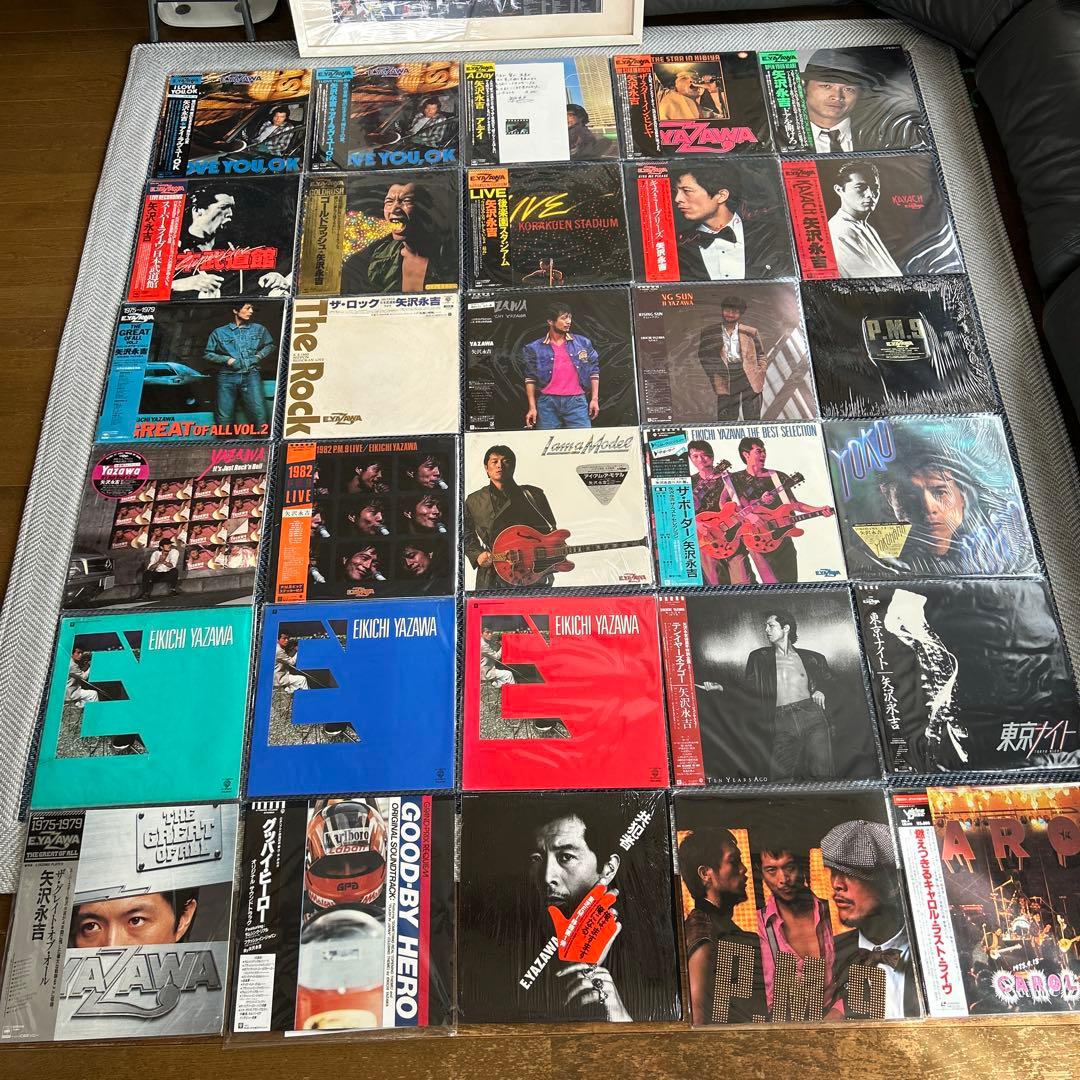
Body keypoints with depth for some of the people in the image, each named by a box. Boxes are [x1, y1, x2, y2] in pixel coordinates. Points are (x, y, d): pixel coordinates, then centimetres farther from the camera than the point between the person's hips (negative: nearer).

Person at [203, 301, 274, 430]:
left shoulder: (259, 329, 15)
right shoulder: (219, 332, 11)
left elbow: (270, 345, 23)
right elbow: (207, 354, 12)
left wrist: (258, 356, 6)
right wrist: (227, 359, -3)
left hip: (251, 375, 0)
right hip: (227, 377, 0)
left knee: (259, 413, -17)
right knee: (224, 419, -4)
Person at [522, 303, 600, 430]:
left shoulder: (583, 343, 9)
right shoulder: (535, 348, 6)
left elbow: (593, 372, 12)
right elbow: (530, 378, 6)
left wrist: (595, 399, 5)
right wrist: (532, 407, -1)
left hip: (576, 401, 1)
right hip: (548, 402, -1)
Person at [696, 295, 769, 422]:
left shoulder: (750, 332, 14)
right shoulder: (709, 332, 11)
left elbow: (761, 356, 16)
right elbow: (702, 357, 10)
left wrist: (760, 373, 1)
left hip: (750, 380, 1)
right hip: (726, 383, -1)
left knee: (753, 421, 1)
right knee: (725, 422, -3)